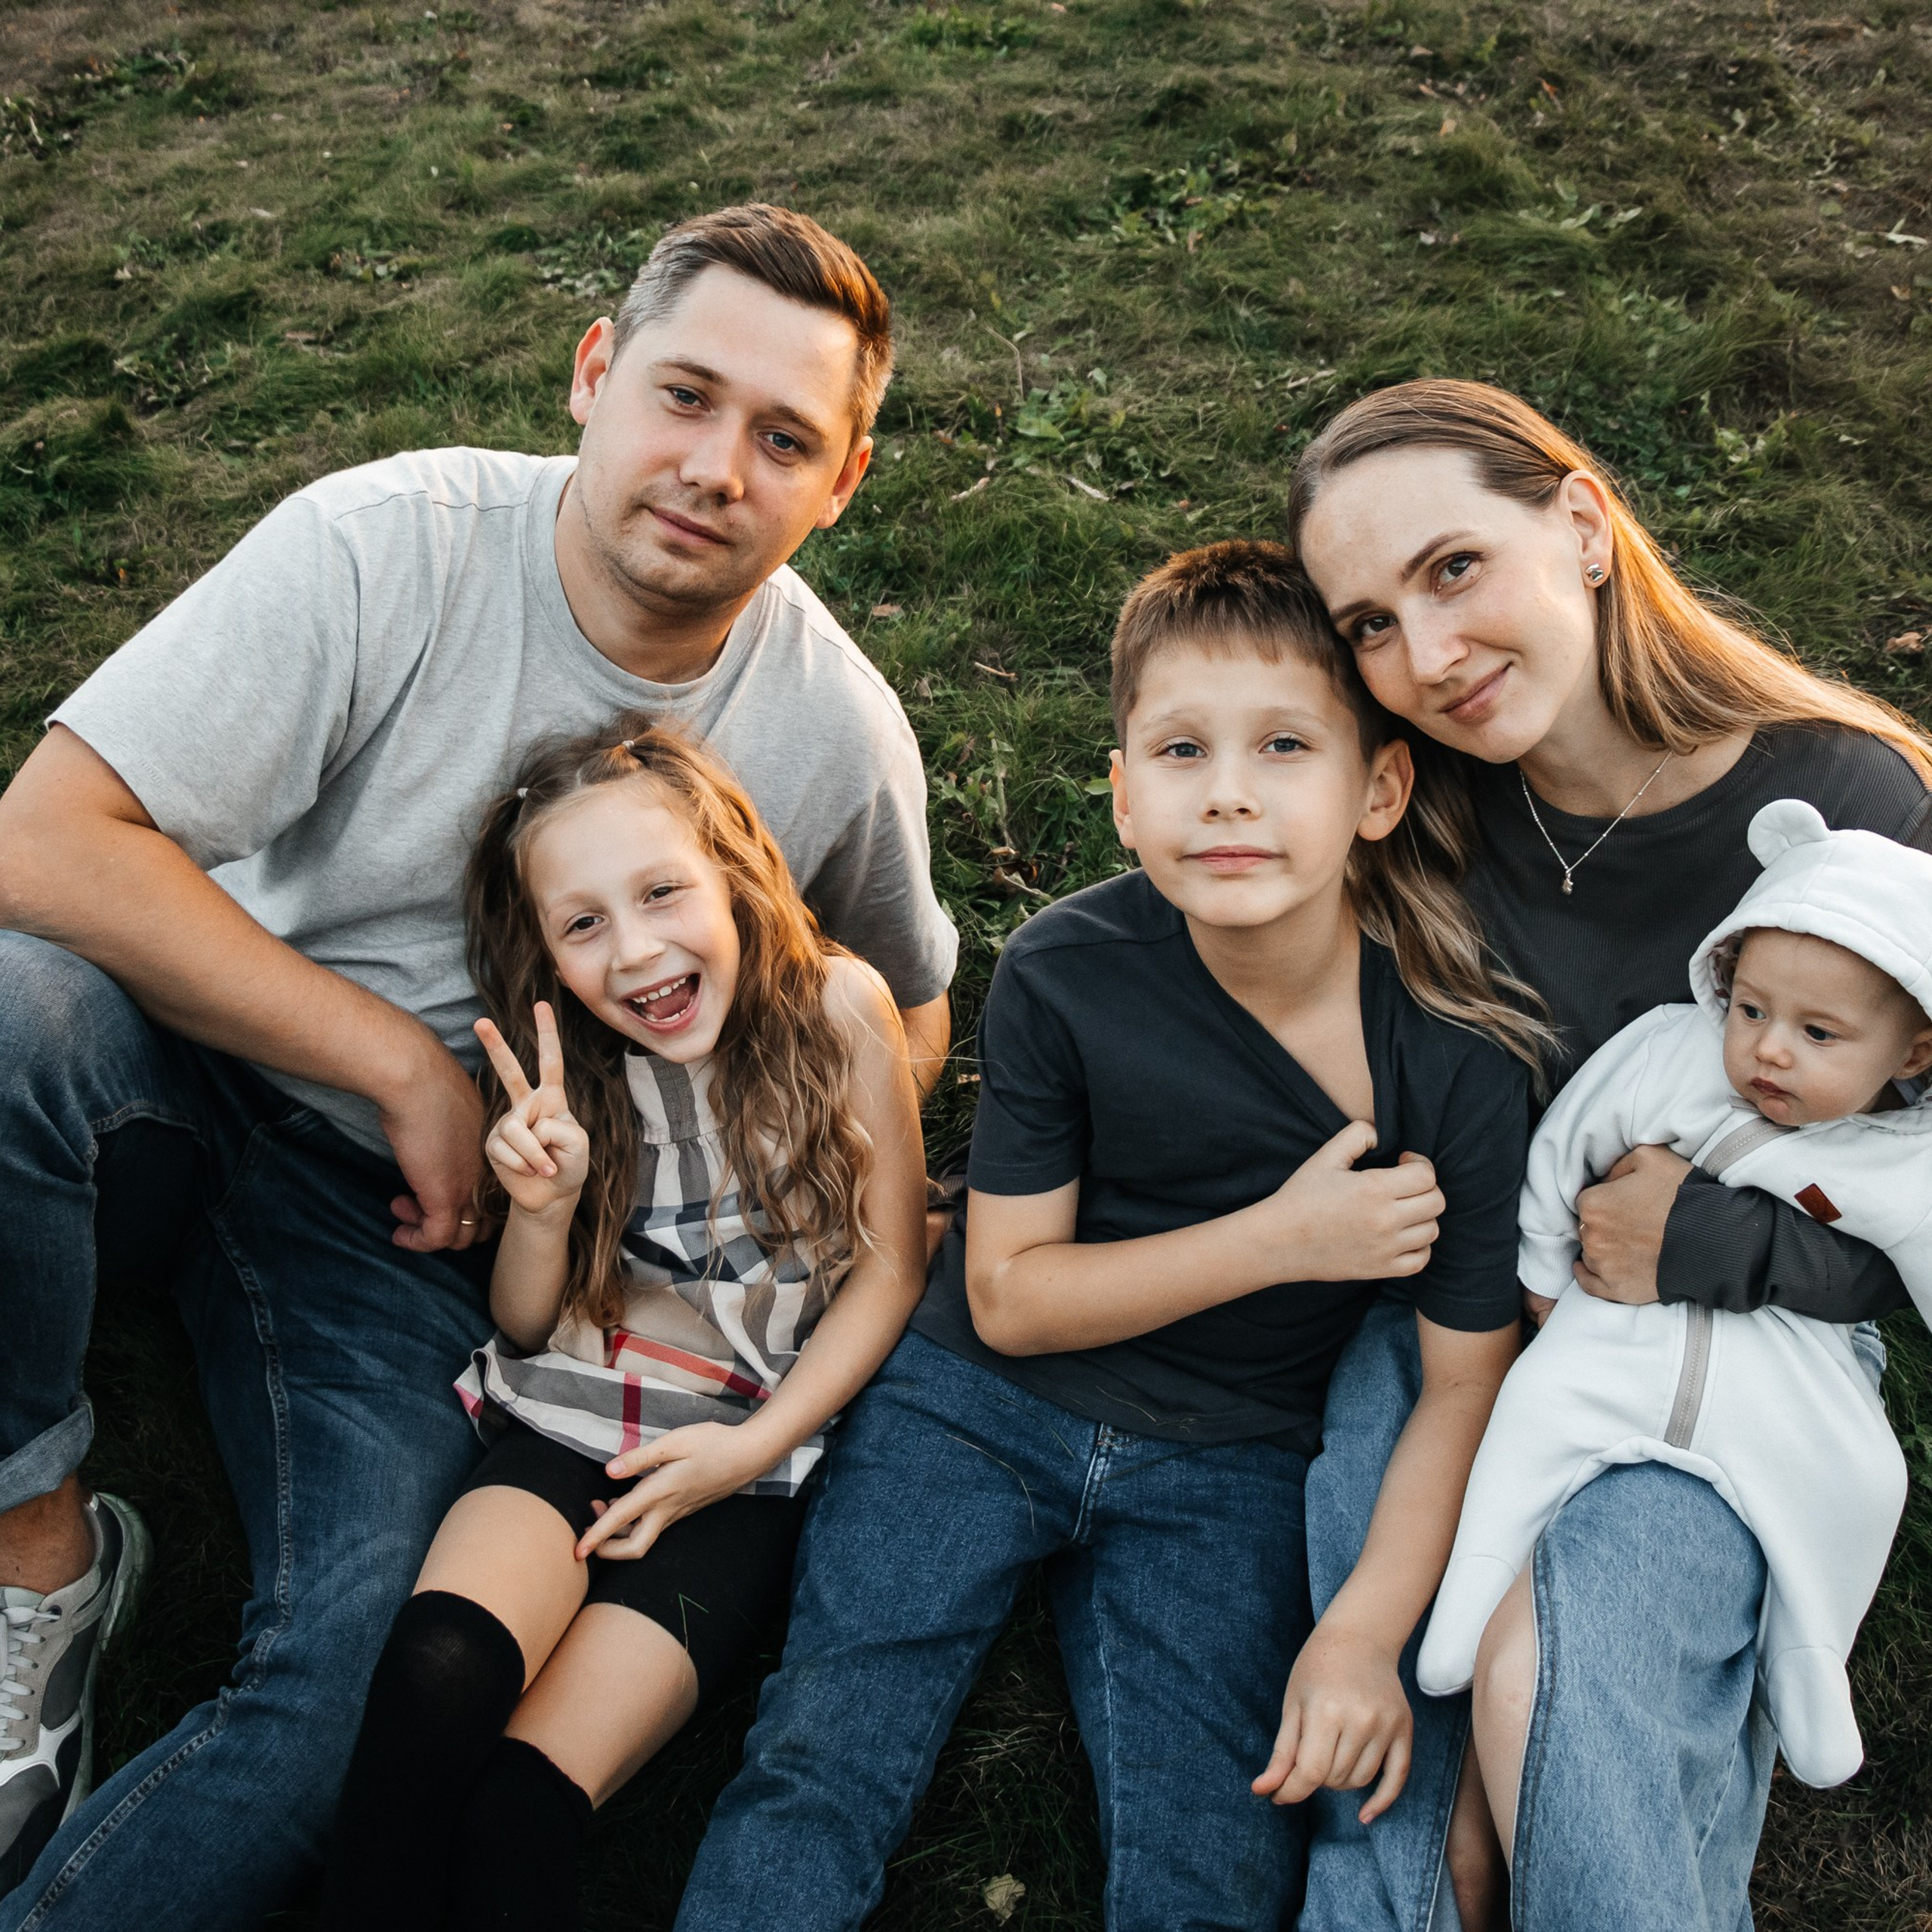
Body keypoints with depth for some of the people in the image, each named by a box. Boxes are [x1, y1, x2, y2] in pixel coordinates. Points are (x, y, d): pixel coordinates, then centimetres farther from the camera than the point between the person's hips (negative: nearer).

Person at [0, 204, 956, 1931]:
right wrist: (408, 1067, -21)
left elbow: (905, 1010, 12)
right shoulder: (390, 548, -17)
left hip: (438, 1212, 1)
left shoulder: (841, 735, -7)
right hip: (207, 1071, 0)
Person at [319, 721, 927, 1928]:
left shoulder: (837, 1006, -6)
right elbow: (526, 1328, 9)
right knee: (437, 1671, -28)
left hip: (753, 1459, -2)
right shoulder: (562, 1063, 3)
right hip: (571, 1423, 3)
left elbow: (892, 1263, -1)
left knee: (523, 1810, -20)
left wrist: (753, 1446, -10)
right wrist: (543, 1206, -13)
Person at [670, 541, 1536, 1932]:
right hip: (980, 1406, 0)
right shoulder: (1065, 976, -16)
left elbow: (1464, 1380, -6)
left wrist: (1367, 1631, -14)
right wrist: (1281, 1240, -18)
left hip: (1226, 1470, 1)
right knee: (814, 1776, -12)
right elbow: (1008, 1295, -9)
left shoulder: (1459, 1055, -16)